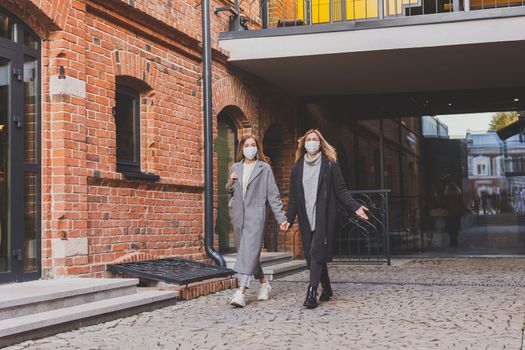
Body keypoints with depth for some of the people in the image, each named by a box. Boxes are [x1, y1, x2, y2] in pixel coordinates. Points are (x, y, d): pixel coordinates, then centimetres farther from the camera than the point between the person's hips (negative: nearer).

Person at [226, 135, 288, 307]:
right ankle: (264, 283, 29)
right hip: (238, 215, 6)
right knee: (244, 252, 12)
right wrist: (231, 183, 1)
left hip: (255, 215, -6)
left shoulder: (264, 168, 1)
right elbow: (229, 191, 24)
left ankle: (241, 292, -21)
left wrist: (281, 217, -7)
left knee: (249, 252, -14)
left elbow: (273, 194, -1)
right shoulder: (235, 168, 13)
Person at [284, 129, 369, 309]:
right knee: (312, 255, 6)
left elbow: (340, 190, 1)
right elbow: (293, 196, 14)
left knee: (317, 252, -13)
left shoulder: (330, 164, 3)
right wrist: (288, 219, 8)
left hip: (324, 217, -4)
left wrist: (355, 207, -10)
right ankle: (327, 289, 22)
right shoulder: (297, 167, 13)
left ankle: (312, 292, -16)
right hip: (306, 218, 4)